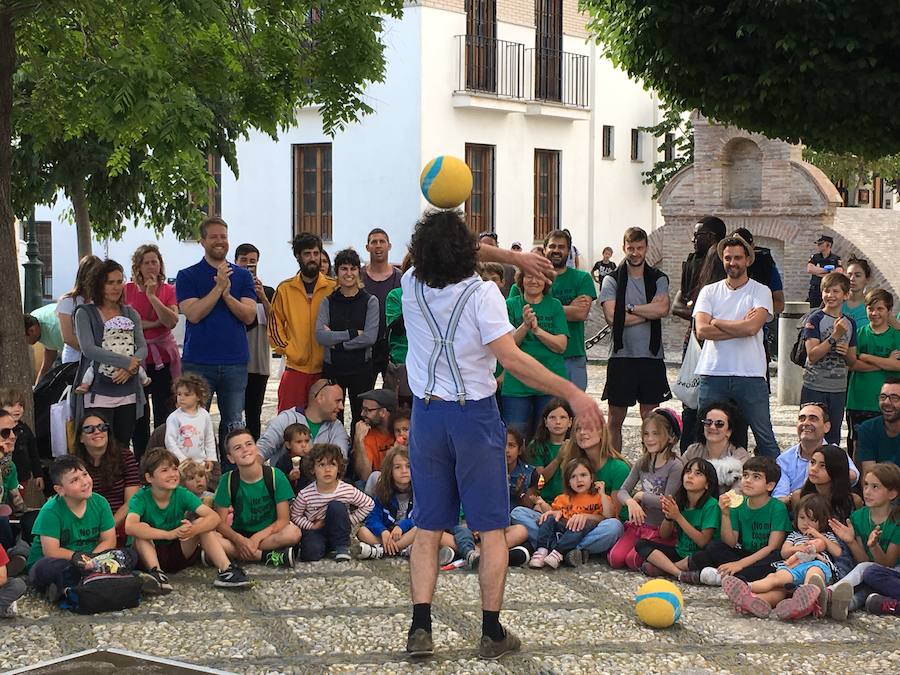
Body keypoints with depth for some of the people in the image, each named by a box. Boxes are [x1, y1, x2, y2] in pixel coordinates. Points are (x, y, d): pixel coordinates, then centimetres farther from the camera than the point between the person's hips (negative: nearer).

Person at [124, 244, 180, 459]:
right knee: (138, 415, 4)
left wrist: (152, 296, -16)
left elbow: (172, 321, -11)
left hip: (163, 357, 0)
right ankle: (141, 462, 13)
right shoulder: (127, 290, 3)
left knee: (165, 411, 0)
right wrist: (151, 324, -11)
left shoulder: (169, 291, 4)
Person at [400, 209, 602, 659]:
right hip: (474, 415, -4)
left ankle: (420, 629, 1)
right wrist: (571, 393, -20)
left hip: (427, 415, 4)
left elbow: (457, 256, 20)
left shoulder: (412, 286, 0)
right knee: (492, 529, 6)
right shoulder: (481, 293, -15)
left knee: (427, 528, 9)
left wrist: (514, 258, 20)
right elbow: (511, 358, -22)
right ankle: (492, 633, 6)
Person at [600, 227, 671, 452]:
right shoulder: (612, 280, 3)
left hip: (651, 357, 1)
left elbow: (663, 308, -12)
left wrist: (629, 308, -9)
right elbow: (612, 316, -12)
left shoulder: (658, 279, 7)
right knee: (615, 420, 4)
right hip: (621, 356, -1)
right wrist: (648, 313, -8)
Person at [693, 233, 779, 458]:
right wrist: (740, 326, -7)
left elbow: (752, 327, -14)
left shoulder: (760, 292, 4)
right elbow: (702, 330, -5)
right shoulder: (709, 291, 10)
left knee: (764, 436, 4)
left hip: (750, 374, -2)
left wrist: (717, 322, -2)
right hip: (713, 373, 2)